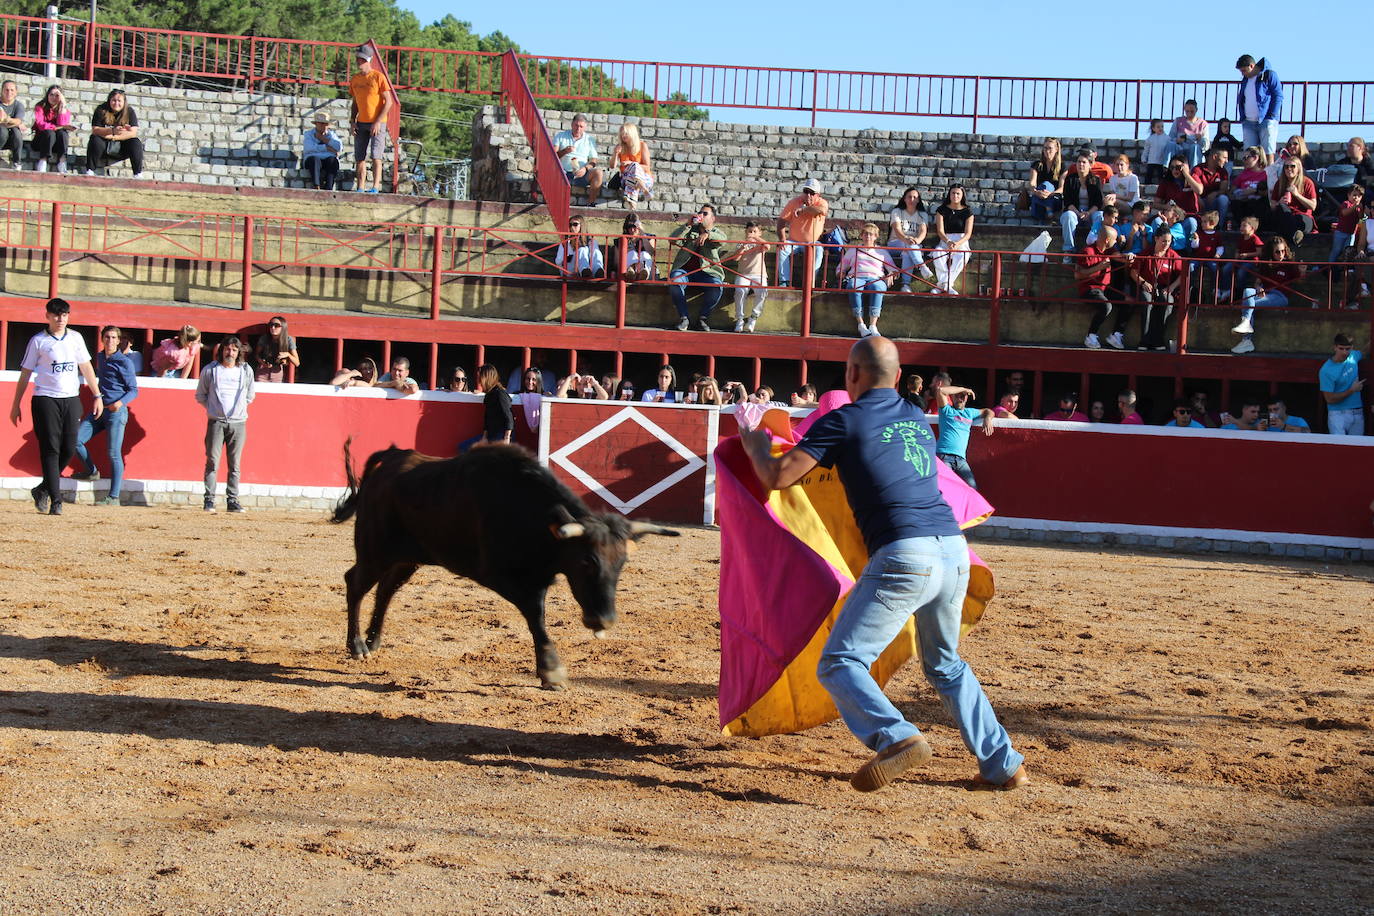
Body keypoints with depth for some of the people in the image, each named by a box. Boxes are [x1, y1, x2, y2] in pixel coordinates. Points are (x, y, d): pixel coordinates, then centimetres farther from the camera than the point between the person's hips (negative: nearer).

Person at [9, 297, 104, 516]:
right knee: (51, 450, -7)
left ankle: (42, 490, 20)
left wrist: (97, 396, 9)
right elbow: (25, 373, 4)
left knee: (69, 449, 0)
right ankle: (56, 501, -7)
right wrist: (16, 405, 3)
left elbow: (86, 368, 15)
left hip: (71, 400, 4)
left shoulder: (75, 338, 11)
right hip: (45, 399, -4)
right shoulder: (38, 341, 2)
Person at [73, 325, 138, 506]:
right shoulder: (99, 357, 14)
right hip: (98, 410, 7)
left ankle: (114, 496, -6)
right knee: (75, 440, -3)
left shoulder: (124, 362, -6)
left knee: (114, 453, -9)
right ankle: (92, 472, 21)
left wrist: (121, 402, -24)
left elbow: (134, 390, -6)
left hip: (117, 411, -7)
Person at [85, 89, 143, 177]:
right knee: (95, 140, -29)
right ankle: (89, 171, -25)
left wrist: (112, 137, -23)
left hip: (122, 149, 1)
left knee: (136, 143, -24)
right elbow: (95, 130, -16)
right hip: (104, 147, -1)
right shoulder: (101, 110, -7)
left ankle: (138, 174, -22)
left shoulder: (129, 112, -5)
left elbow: (133, 133, -14)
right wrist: (112, 131, -33)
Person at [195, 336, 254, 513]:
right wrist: (213, 408, 7)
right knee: (212, 462, -6)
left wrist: (239, 409, 12)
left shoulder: (246, 371, 9)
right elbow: (200, 395, 14)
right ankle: (209, 500, -4)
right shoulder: (209, 370, 6)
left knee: (235, 464, 2)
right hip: (216, 422, -1)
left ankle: (232, 500, 5)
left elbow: (250, 396, 20)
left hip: (238, 423, 1)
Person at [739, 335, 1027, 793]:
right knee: (945, 666, 25)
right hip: (954, 549, 7)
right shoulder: (917, 419, 21)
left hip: (904, 554, -7)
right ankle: (1003, 764, 21)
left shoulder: (844, 421, 2)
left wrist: (757, 445, 20)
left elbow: (777, 477, -1)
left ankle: (898, 737, -27)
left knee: (839, 663, -4)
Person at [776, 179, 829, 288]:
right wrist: (782, 239, -19)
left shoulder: (822, 203, -6)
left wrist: (803, 209, -31)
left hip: (812, 243, -1)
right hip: (794, 241, 1)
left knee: (818, 251, -32)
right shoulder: (794, 202, -2)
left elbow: (822, 210, -34)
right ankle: (784, 281, -27)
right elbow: (782, 220, -4)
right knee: (783, 249, -27)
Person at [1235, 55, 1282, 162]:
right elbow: (1240, 100, 24)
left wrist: (1272, 117, -13)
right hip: (1248, 123, 6)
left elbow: (1278, 96, -7)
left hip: (1266, 121, -6)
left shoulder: (1269, 76, -3)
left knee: (1268, 153, -8)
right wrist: (1242, 117, 12)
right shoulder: (1245, 80, 17)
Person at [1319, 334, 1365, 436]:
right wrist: (1352, 390, -11)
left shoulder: (1354, 356, 4)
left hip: (1358, 414, 6)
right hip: (1338, 415, -6)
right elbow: (1330, 399, -14)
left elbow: (1364, 355, 32)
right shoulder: (1326, 371, -15)